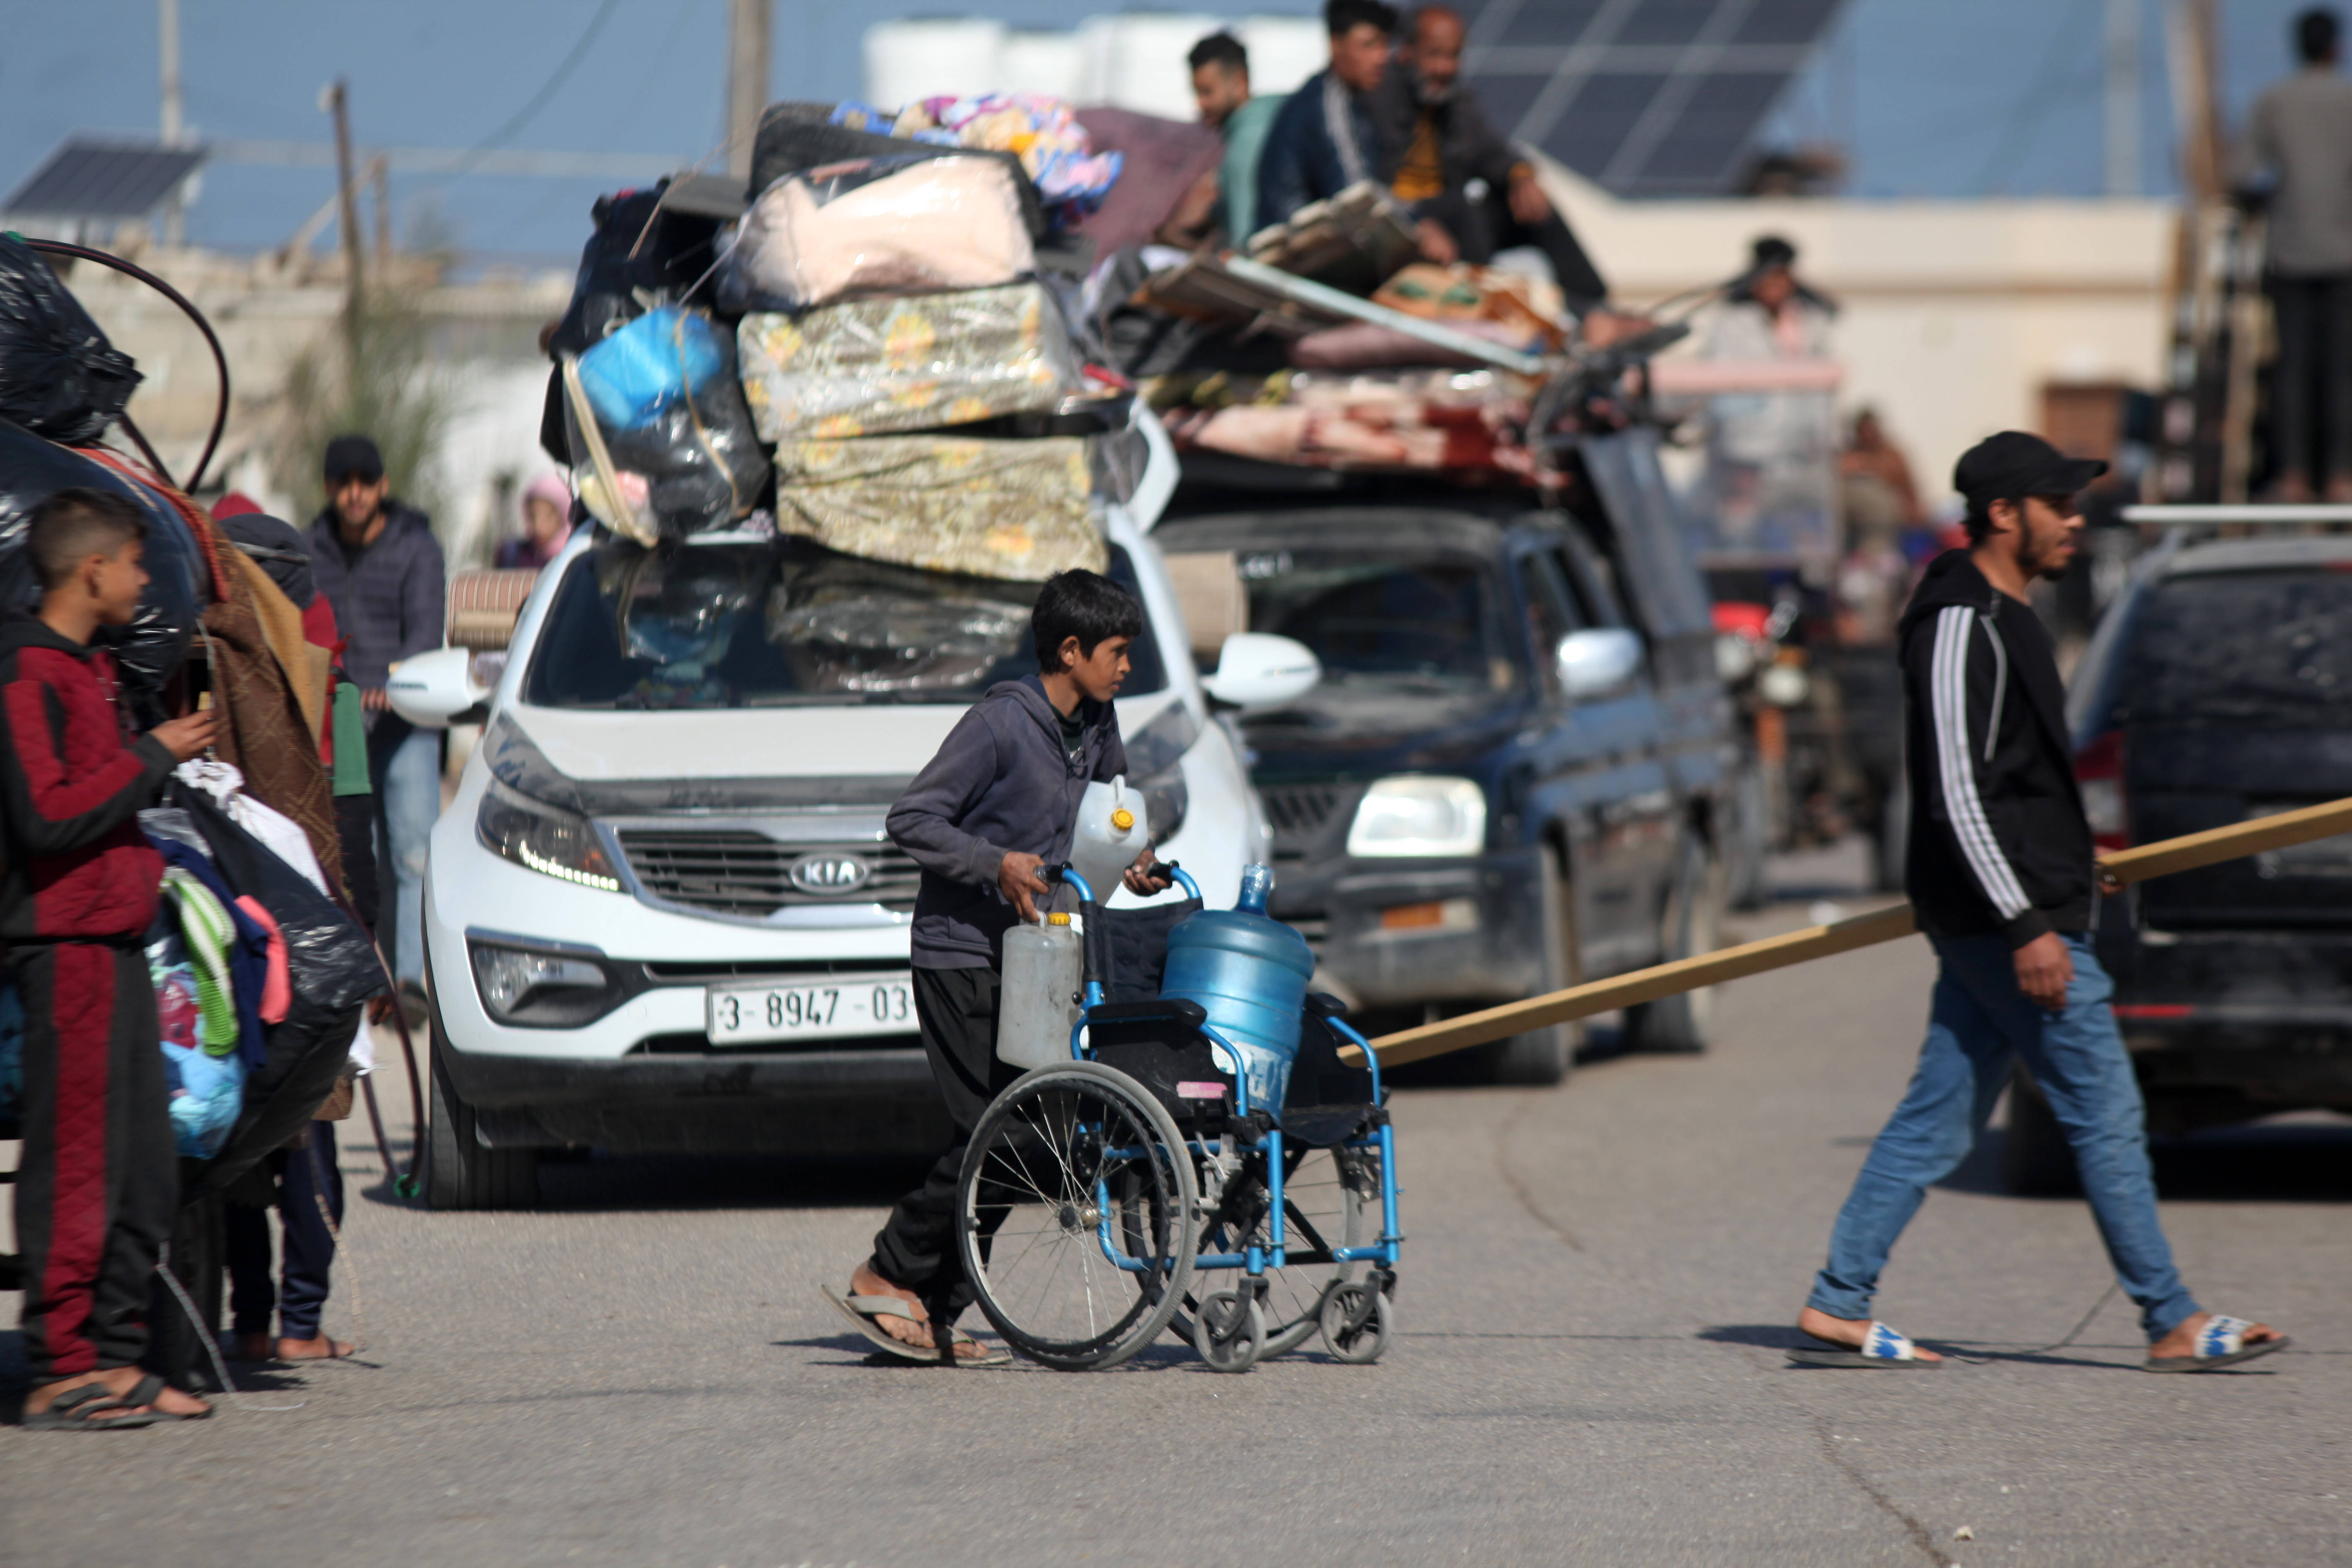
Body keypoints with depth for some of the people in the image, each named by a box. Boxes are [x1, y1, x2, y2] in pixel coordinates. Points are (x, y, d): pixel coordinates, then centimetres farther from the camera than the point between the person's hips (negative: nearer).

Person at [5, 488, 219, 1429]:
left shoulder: (86, 668, 19)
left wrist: (164, 753, 11)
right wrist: (152, 755, -14)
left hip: (115, 942, 10)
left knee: (145, 1174, 11)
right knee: (76, 1171, -8)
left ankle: (115, 1358, 16)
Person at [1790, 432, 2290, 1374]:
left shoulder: (2001, 617, 18)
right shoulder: (1961, 624, -15)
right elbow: (1955, 793, -21)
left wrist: (2055, 893, 27)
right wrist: (2027, 926, -24)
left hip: (2007, 917, 10)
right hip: (2009, 916, -10)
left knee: (1939, 1121, 8)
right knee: (2106, 1111, -5)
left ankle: (1836, 1310, 8)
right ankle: (2172, 1323, 1)